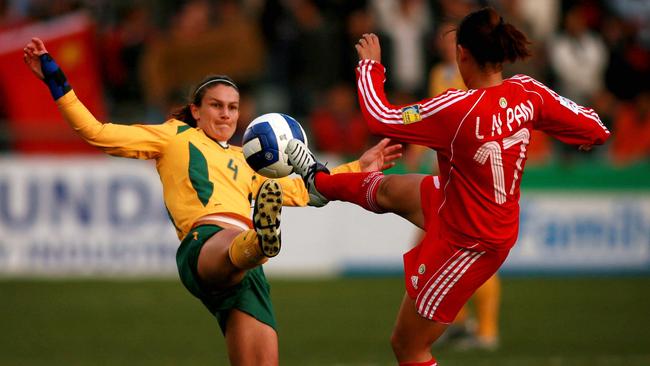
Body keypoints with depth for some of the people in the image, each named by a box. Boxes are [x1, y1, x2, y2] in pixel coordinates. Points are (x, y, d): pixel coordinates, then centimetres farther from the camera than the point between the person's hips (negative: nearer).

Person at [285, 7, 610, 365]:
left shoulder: (458, 108, -33)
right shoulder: (527, 93, -15)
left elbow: (380, 118, -22)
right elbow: (593, 128, -3)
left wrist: (370, 65, -5)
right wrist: (594, 134, 22)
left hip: (465, 241, -8)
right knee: (388, 190, 30)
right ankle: (321, 183, 58)